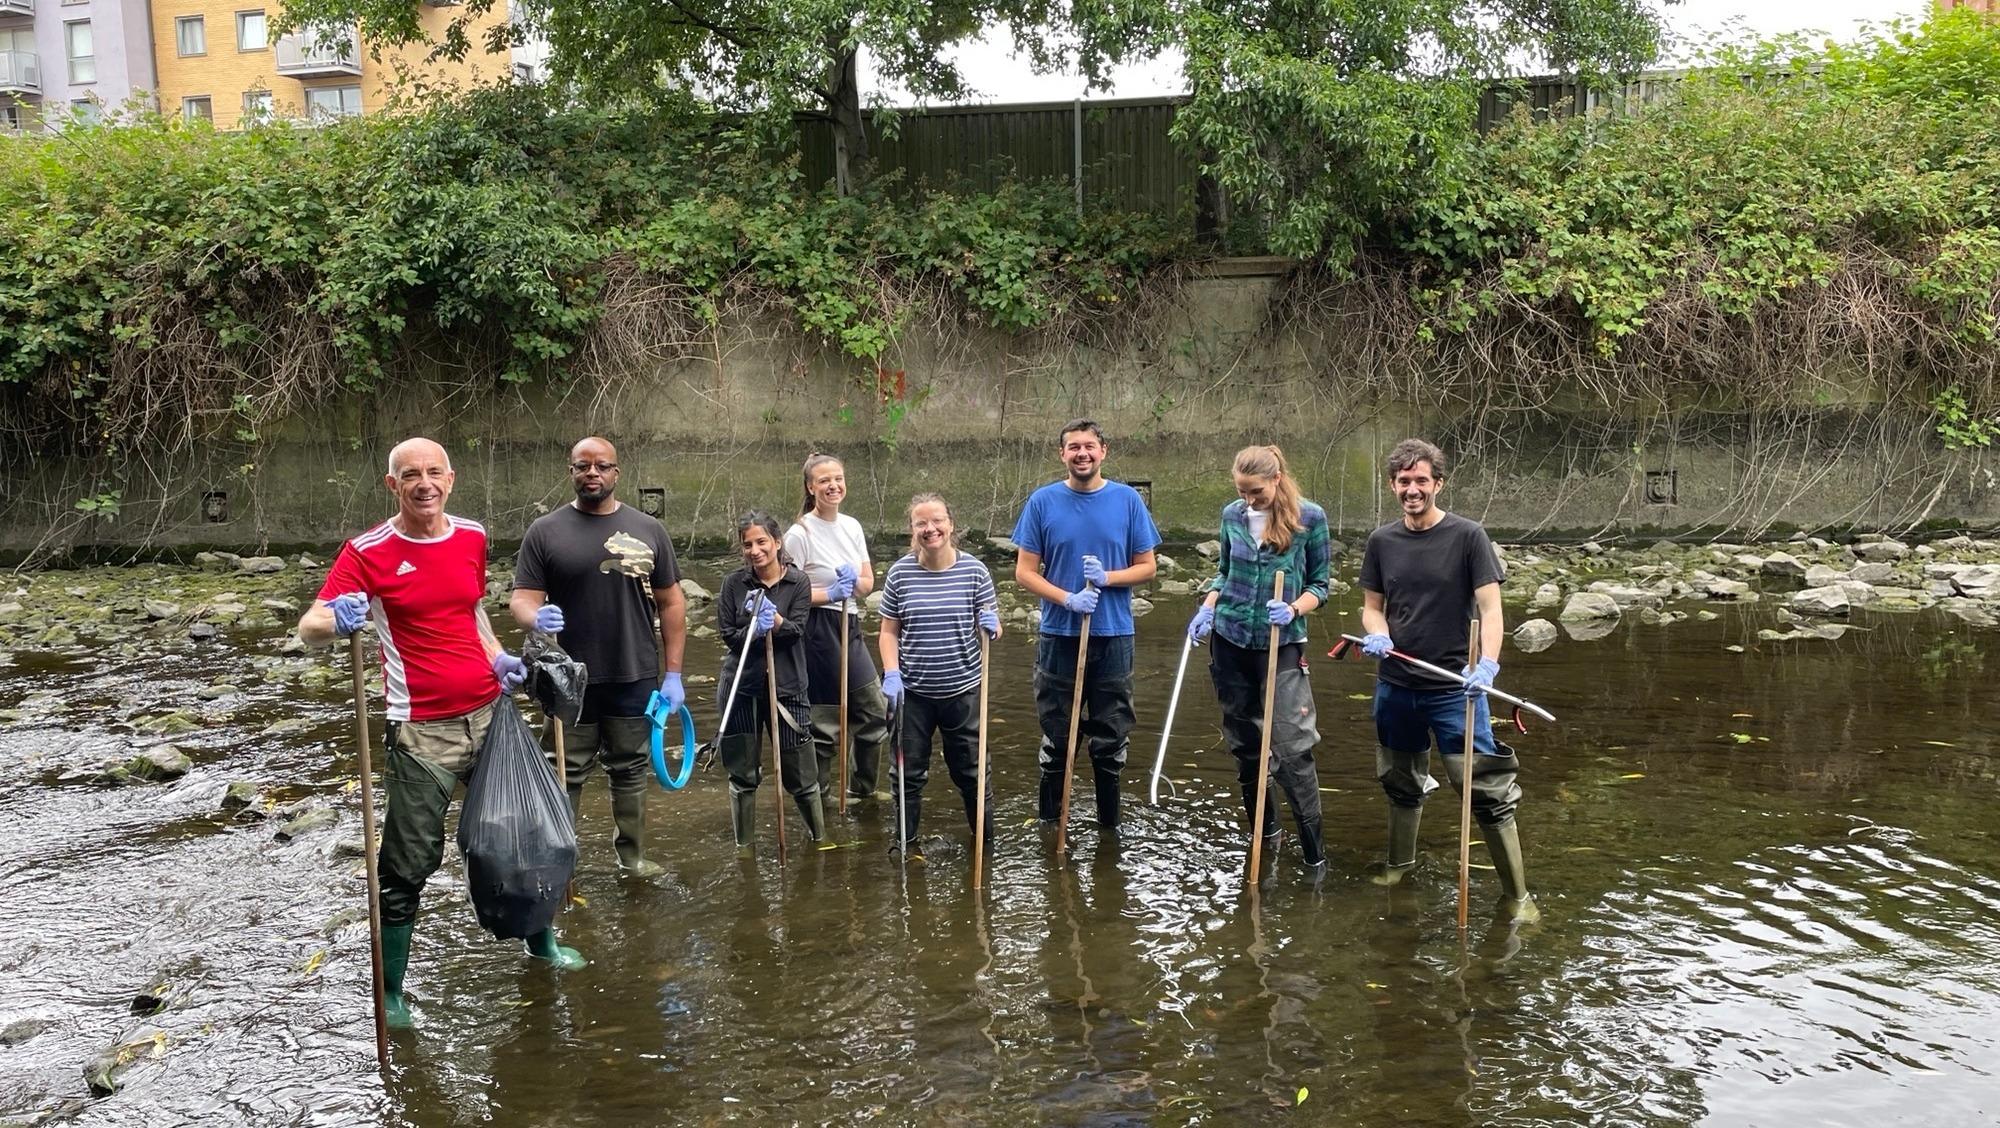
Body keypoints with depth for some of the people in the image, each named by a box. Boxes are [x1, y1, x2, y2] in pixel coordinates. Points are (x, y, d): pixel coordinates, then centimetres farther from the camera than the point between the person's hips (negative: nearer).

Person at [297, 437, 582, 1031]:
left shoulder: (472, 537, 7)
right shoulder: (368, 552, -9)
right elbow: (308, 628, -16)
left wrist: (498, 658, 6)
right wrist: (336, 621, -39)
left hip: (490, 711, 5)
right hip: (423, 732, -5)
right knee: (408, 865, 0)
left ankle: (540, 940, 39)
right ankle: (390, 992, 15)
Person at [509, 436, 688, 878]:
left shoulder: (647, 530, 3)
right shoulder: (546, 531, -1)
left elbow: (671, 603, 5)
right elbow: (522, 599, -5)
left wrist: (672, 673, 1)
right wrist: (536, 617, -29)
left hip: (635, 679, 2)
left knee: (630, 770, 14)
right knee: (564, 776, 7)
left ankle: (632, 855, 28)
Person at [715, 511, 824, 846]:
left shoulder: (798, 582, -2)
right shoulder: (734, 583, 0)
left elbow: (796, 630, -11)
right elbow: (727, 634, -3)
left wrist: (774, 621, -29)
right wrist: (755, 630, -22)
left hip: (786, 688, -1)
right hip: (741, 689, 1)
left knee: (800, 774, 5)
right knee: (743, 774, 10)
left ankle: (819, 837, 24)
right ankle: (743, 846, 24)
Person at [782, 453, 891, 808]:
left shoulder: (852, 526, 7)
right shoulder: (800, 534, -13)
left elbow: (868, 583, 11)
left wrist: (854, 581, -11)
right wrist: (828, 594, -22)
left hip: (850, 628, 7)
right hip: (818, 630, -7)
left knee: (875, 712, 14)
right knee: (824, 720, -1)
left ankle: (862, 788, 34)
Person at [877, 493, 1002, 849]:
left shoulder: (974, 570, -5)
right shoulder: (900, 573, -4)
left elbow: (991, 627, 3)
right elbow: (889, 632, 3)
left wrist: (991, 626, -20)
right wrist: (891, 674, -10)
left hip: (963, 690, 0)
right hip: (913, 691, 1)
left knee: (971, 770, 11)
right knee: (909, 772, 11)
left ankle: (986, 840, 27)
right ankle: (904, 842, 28)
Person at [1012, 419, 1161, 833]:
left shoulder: (1128, 500, -1)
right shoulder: (1043, 502, -3)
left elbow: (1146, 567, 3)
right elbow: (1025, 571, -3)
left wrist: (1108, 578, -16)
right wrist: (1068, 599, -18)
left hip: (1114, 636, 1)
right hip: (1059, 635, 0)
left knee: (1111, 736, 10)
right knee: (1057, 736, 10)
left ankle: (1109, 822, 25)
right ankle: (1049, 821, 24)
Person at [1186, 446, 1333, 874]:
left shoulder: (1309, 517, -6)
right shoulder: (1233, 515, 4)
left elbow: (1320, 584, -1)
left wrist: (1293, 608, -20)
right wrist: (1207, 608, -1)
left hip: (1281, 644, -4)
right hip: (1231, 640, 4)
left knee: (1292, 748, -9)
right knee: (1244, 743, 12)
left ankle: (1314, 852, 0)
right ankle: (1265, 835, 27)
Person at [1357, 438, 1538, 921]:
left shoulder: (1467, 536, -8)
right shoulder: (1382, 541, 4)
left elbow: (1490, 609, -12)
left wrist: (1487, 663, -28)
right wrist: (1376, 632, -11)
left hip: (1454, 686, -4)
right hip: (1395, 685, 4)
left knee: (1487, 790, -6)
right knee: (1402, 783, 20)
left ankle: (1517, 895, 5)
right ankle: (1399, 866, 40)